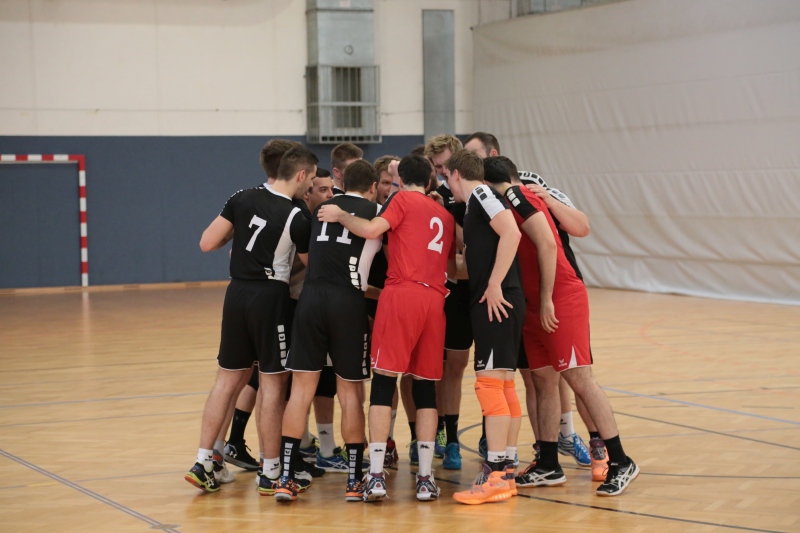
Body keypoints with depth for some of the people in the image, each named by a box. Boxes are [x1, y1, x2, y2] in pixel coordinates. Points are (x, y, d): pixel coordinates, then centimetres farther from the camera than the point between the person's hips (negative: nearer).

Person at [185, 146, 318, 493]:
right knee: (273, 384, 3)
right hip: (271, 296, -5)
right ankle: (271, 472, 7)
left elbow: (207, 243, 2)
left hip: (237, 292, 5)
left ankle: (202, 463, 13)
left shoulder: (243, 199, 2)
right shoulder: (296, 218, -11)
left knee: (228, 379, 13)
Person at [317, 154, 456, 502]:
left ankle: (376, 475, -9)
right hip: (435, 299, 5)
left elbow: (370, 229, -11)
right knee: (425, 386, 10)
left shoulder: (403, 199, 6)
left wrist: (339, 216, 4)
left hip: (402, 293, -5)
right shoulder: (445, 216, 22)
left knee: (383, 382, -2)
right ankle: (425, 478, 6)